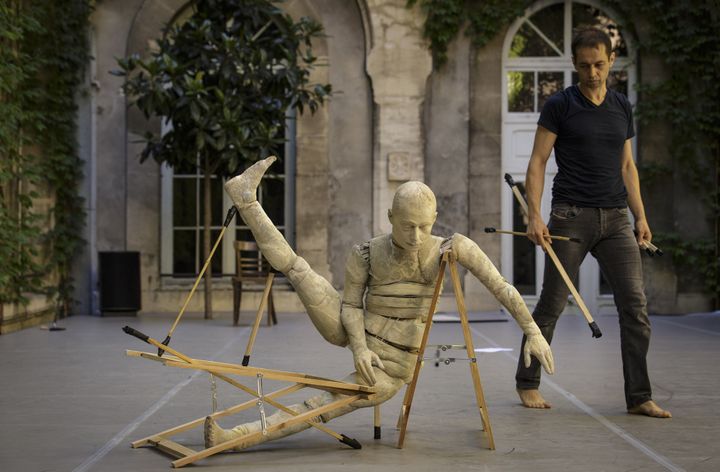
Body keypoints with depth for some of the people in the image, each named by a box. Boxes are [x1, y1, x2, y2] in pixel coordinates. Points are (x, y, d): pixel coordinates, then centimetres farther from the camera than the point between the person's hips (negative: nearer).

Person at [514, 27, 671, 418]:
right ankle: (527, 383, 18)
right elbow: (537, 162, -3)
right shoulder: (560, 105, -1)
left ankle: (639, 397, 2)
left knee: (635, 305, -4)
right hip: (571, 216, -4)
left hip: (615, 217, 4)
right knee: (551, 305, 1)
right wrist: (534, 215, -13)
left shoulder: (622, 107, 14)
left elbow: (627, 166, 19)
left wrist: (640, 216, 11)